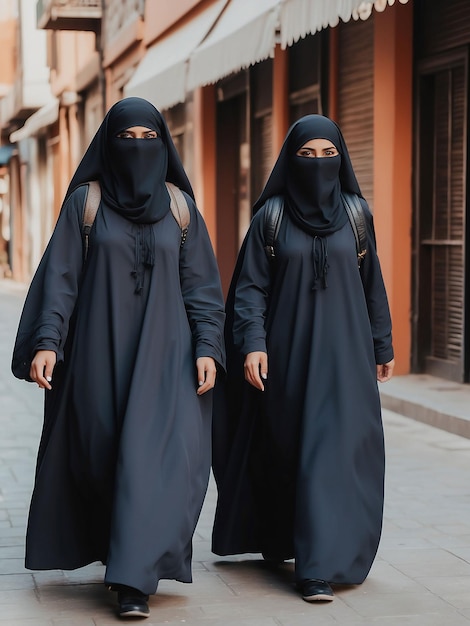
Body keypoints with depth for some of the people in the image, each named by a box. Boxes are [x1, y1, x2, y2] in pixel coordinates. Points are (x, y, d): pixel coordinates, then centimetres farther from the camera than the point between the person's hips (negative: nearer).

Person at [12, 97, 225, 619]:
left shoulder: (180, 206, 6)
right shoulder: (84, 202, 2)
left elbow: (201, 283, 5)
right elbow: (59, 277, -2)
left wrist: (206, 347, -6)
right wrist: (46, 341, -14)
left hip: (162, 351, 0)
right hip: (99, 351, 0)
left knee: (156, 457, -13)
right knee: (101, 457, 7)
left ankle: (134, 579, -12)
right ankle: (127, 556, 30)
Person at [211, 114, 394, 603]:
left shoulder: (355, 213, 4)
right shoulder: (270, 216, -1)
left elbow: (371, 284, 10)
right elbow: (250, 287, -4)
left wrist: (383, 345, 11)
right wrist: (252, 344, -16)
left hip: (342, 350, 1)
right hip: (286, 350, 0)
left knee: (333, 450, -7)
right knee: (282, 448, 9)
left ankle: (319, 567, -4)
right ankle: (277, 540, 32)